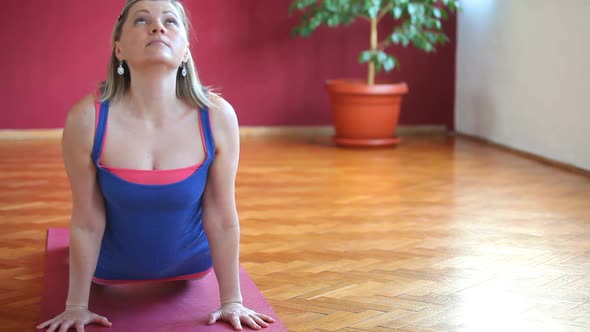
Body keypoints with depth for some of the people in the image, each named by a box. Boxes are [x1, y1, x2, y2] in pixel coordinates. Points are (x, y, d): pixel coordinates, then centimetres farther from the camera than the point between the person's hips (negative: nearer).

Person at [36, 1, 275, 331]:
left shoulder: (218, 117, -29)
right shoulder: (87, 119, -30)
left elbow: (223, 218, -19)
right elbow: (87, 221, -20)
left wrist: (232, 301, -12)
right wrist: (76, 305, -11)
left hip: (191, 262, 1)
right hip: (114, 268, 0)